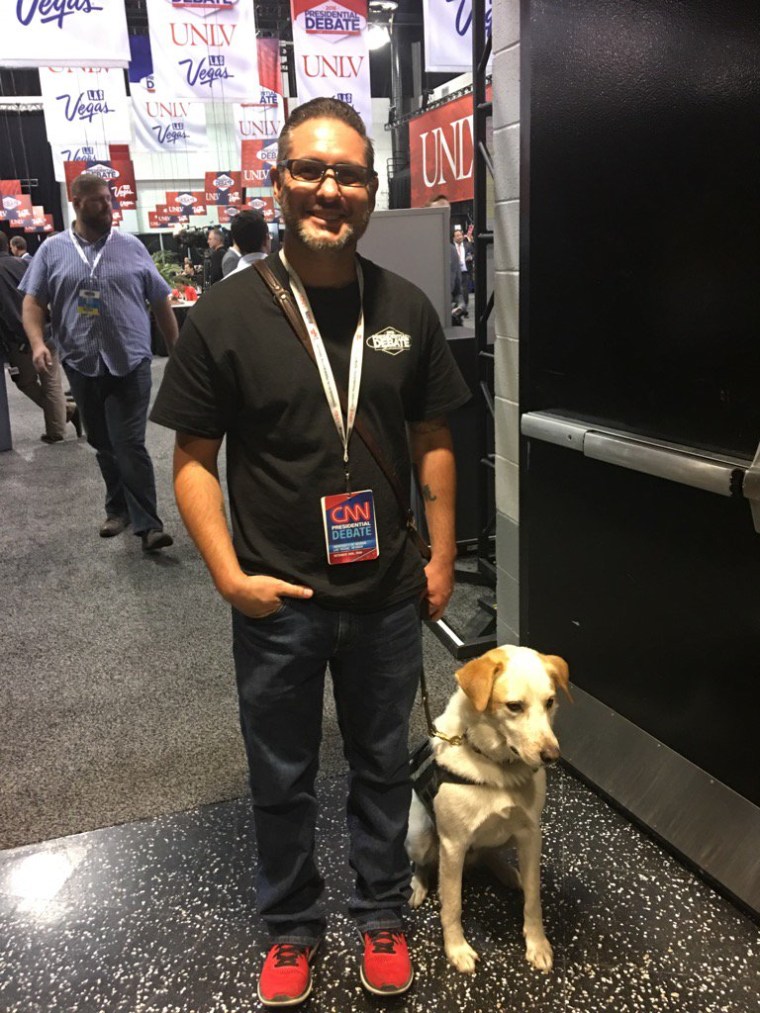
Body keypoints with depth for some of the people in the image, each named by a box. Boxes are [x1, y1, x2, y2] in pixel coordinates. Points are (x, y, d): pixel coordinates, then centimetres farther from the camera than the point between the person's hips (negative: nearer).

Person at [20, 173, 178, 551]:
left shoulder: (131, 246, 4)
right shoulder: (52, 250, 5)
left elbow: (161, 301, 8)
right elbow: (32, 301, 5)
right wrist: (38, 343, -13)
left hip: (130, 363, -2)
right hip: (82, 366, 2)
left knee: (130, 445, -8)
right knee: (103, 445, 13)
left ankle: (147, 524, -6)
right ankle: (118, 509, 27)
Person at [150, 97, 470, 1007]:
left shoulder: (406, 309, -1)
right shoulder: (225, 315, -9)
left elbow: (432, 441, 5)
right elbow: (194, 457, -7)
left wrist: (442, 556, 4)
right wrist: (229, 575, -14)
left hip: (388, 596, 2)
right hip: (277, 601, -2)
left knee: (383, 763, 19)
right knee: (281, 779, 17)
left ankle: (382, 913, 44)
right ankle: (292, 925, 42)